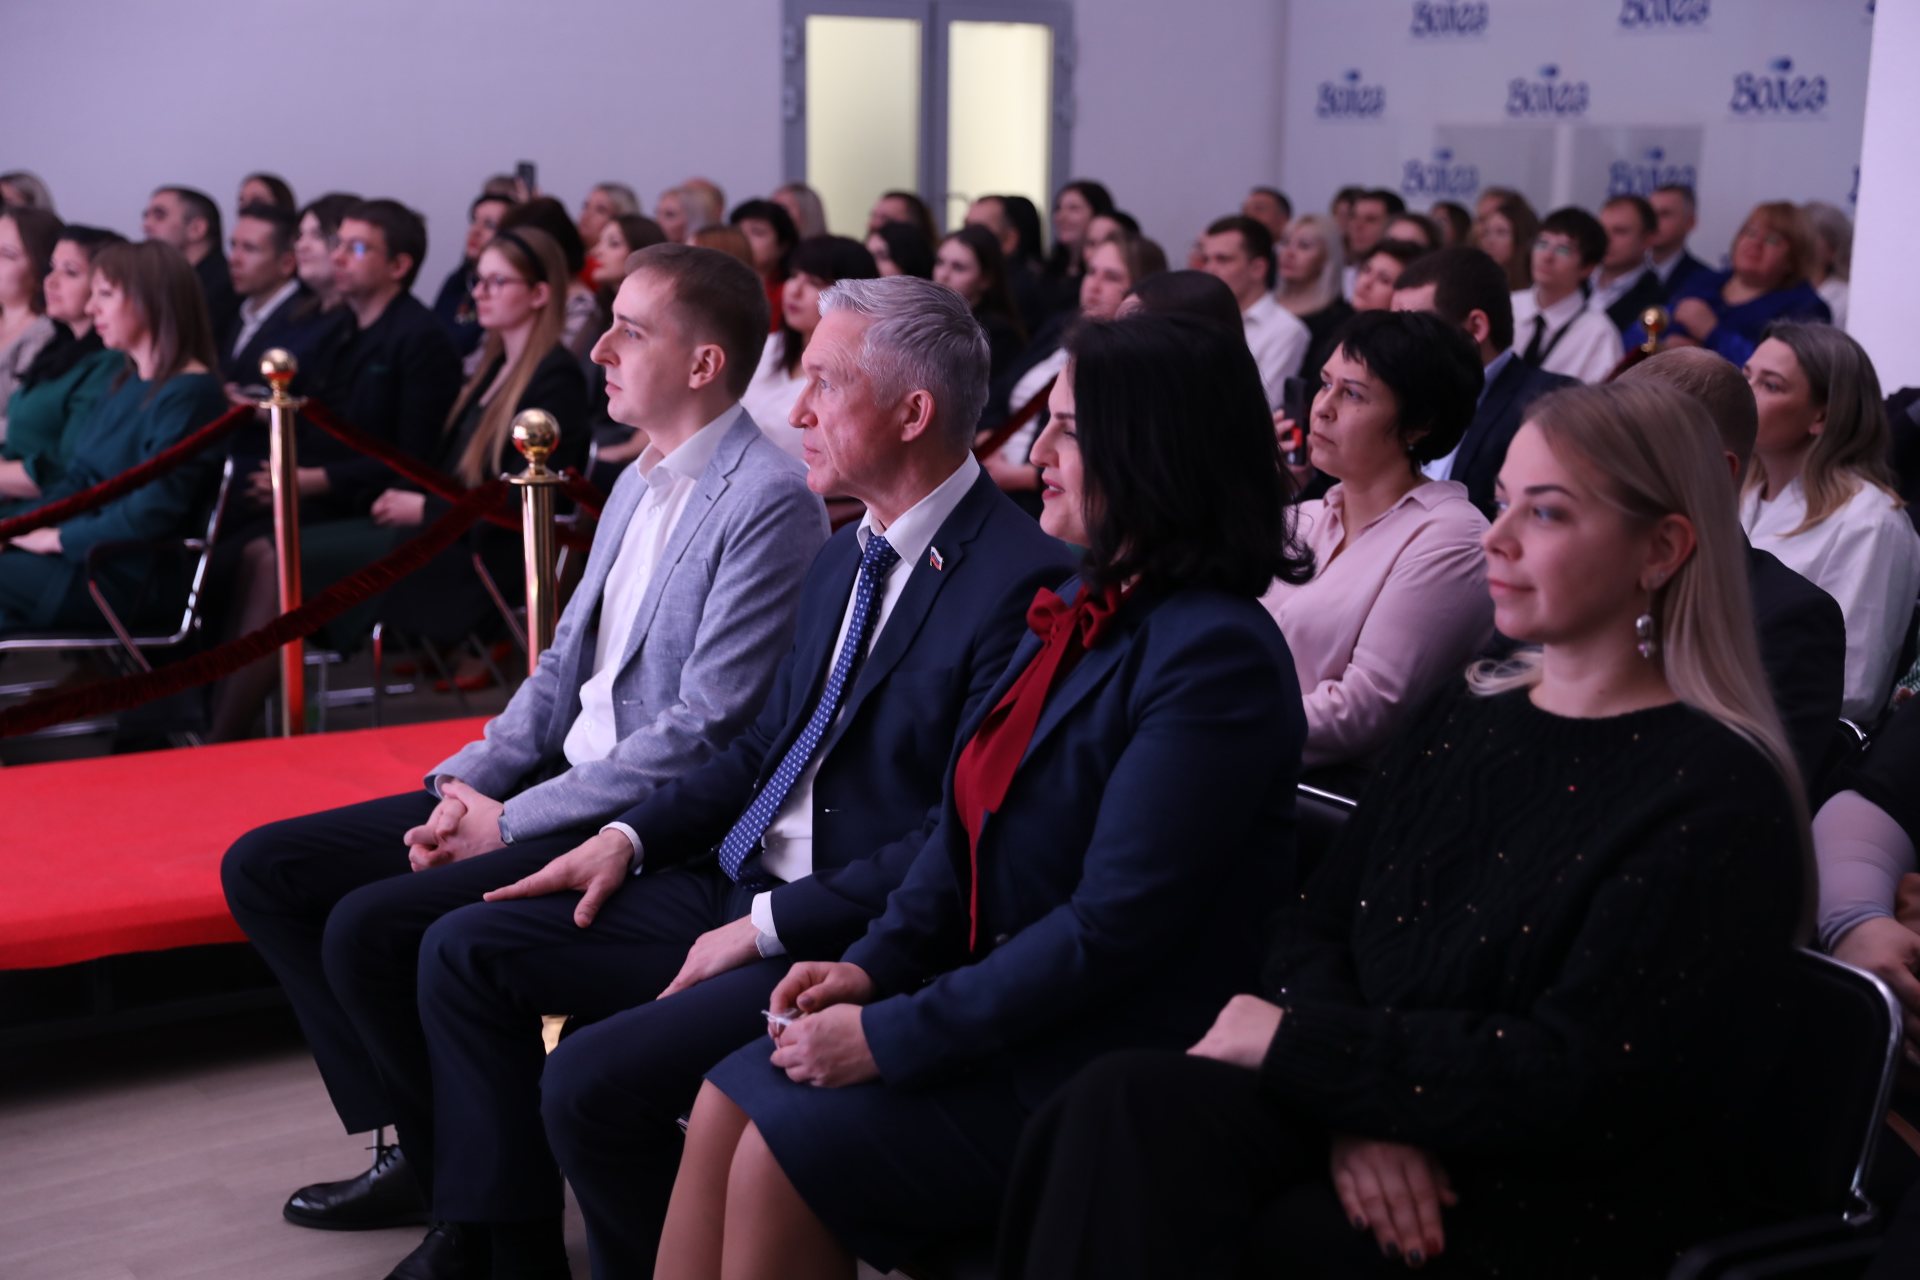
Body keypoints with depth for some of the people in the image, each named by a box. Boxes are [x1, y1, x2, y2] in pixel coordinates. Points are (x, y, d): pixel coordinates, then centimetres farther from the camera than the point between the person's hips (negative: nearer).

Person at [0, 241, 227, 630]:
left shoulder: (190, 393, -13)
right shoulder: (127, 382, 17)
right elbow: (79, 477, 16)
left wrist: (57, 538, -13)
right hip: (88, 552, 9)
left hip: (132, 578, -9)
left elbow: (152, 513, -20)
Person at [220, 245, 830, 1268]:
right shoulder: (643, 482, 14)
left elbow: (701, 730, -21)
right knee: (263, 871, 4)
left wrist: (513, 821, -16)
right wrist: (469, 781, 2)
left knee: (371, 926, -24)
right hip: (561, 779, 10)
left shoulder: (769, 502, -17)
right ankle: (421, 1151, 9)